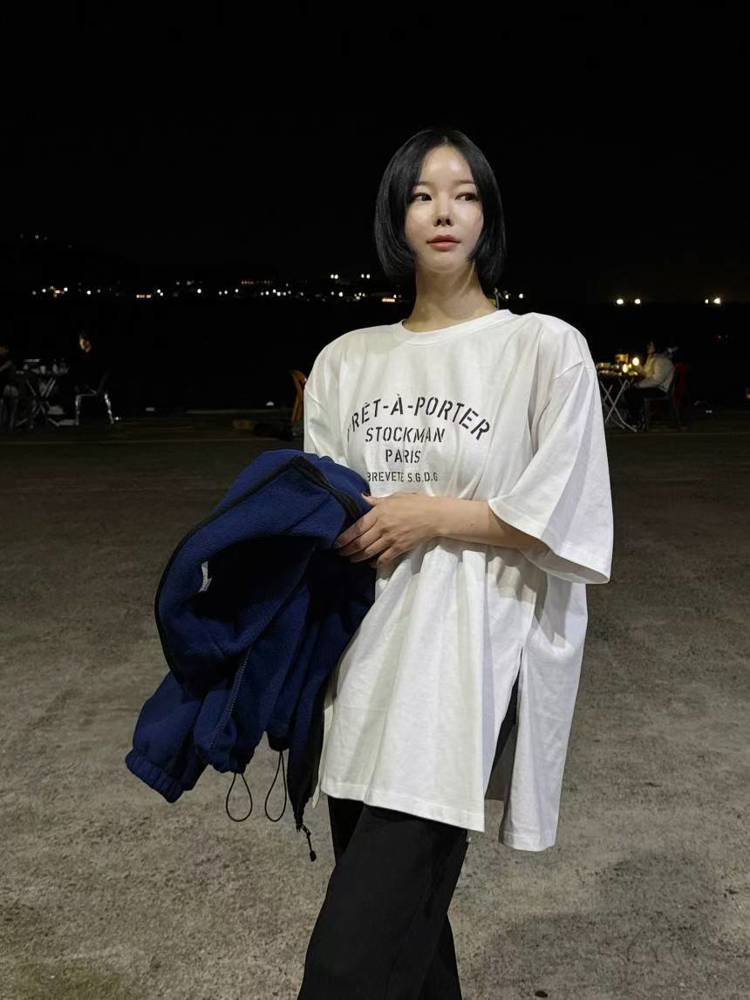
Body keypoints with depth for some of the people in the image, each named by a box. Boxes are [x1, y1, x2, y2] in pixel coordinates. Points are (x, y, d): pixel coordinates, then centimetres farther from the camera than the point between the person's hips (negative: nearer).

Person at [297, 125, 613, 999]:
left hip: (465, 663, -5)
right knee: (397, 919, 16)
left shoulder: (547, 348, -3)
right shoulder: (345, 361, 11)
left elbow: (569, 529, -5)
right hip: (364, 659, 5)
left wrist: (434, 513, -9)